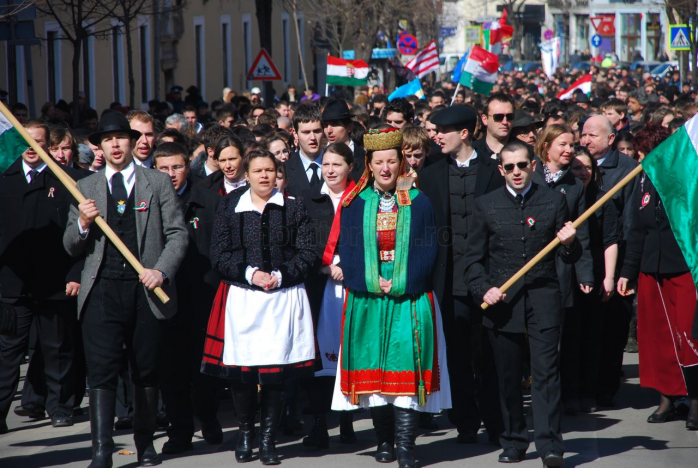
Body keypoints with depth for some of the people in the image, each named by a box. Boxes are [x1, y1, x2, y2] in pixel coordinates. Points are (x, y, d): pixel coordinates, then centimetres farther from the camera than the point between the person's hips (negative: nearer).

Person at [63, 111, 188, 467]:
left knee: (146, 370, 7)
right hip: (101, 289, 0)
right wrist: (83, 223, -9)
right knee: (101, 368, -10)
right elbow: (71, 247, 12)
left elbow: (177, 234, 4)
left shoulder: (158, 183, 8)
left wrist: (161, 270, -12)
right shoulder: (85, 188, 12)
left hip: (145, 290, 0)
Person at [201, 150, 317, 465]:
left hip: (283, 298, 0)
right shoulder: (229, 208, 8)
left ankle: (268, 438, 6)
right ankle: (245, 433, 16)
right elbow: (218, 255, 2)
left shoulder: (293, 208, 8)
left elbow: (306, 254, 3)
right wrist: (249, 273, -11)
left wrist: (280, 276, -11)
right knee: (240, 370, -1)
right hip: (240, 297, 0)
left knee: (276, 372, -3)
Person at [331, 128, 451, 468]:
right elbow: (347, 249, 3)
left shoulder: (418, 203, 4)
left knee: (406, 369, -10)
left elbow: (428, 249, 0)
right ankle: (384, 441, 12)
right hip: (366, 299, 2)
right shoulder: (354, 204, 7)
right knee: (373, 367, 2)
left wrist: (400, 284, -12)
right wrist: (373, 282, -12)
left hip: (409, 299, -2)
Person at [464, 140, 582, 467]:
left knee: (546, 372, -9)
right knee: (508, 377, 6)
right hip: (501, 301, 1)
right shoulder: (486, 206, 7)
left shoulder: (554, 201, 6)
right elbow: (473, 258, 9)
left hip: (543, 297, -1)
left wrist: (570, 243, -15)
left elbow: (570, 258, 8)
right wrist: (483, 289, -7)